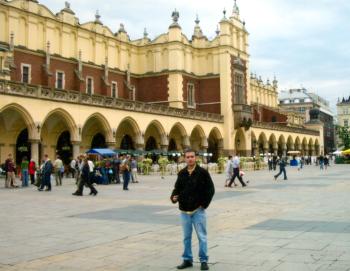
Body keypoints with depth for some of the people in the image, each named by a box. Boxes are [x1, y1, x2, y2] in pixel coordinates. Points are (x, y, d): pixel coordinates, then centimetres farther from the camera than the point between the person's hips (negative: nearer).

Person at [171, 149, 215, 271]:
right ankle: (187, 259, 23)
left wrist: (204, 204, -9)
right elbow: (177, 188, 11)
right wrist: (173, 197, -9)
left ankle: (203, 260, 11)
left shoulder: (203, 172, -6)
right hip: (184, 210, 4)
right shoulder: (181, 173, 6)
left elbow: (210, 189, -5)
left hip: (198, 210, -4)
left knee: (202, 236, 1)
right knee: (187, 237, 13)